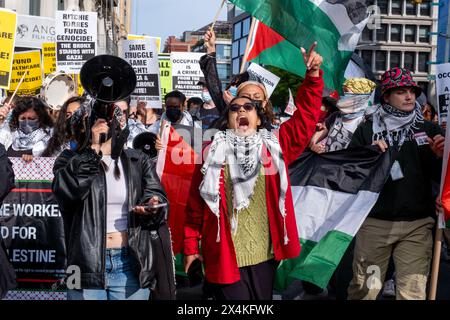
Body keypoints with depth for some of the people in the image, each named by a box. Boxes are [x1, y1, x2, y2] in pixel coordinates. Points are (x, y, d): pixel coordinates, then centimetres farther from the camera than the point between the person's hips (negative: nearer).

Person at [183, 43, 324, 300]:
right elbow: (196, 205, 2)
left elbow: (307, 115, 0)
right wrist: (191, 245, 2)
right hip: (224, 255, -2)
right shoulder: (213, 153, 0)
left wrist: (313, 74, -10)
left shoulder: (275, 146, 5)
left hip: (264, 253, 3)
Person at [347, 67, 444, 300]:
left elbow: (441, 177, 10)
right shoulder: (368, 130, 8)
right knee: (363, 289, 5)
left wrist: (440, 157, -10)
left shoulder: (429, 130, 11)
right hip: (374, 222, 0)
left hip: (417, 224, 1)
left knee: (413, 293, -3)